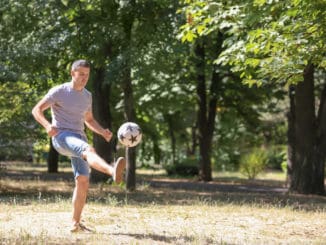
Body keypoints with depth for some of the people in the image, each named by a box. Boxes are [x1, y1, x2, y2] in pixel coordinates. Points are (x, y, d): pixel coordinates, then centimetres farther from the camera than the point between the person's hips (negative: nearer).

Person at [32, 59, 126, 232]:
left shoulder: (87, 96, 16)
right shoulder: (58, 91, -3)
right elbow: (37, 110, -4)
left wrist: (103, 132, 6)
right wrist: (47, 125, -25)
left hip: (79, 138, 7)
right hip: (61, 137, -7)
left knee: (83, 182, -3)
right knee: (89, 150, -37)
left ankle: (76, 223, 6)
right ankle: (113, 171, -66)